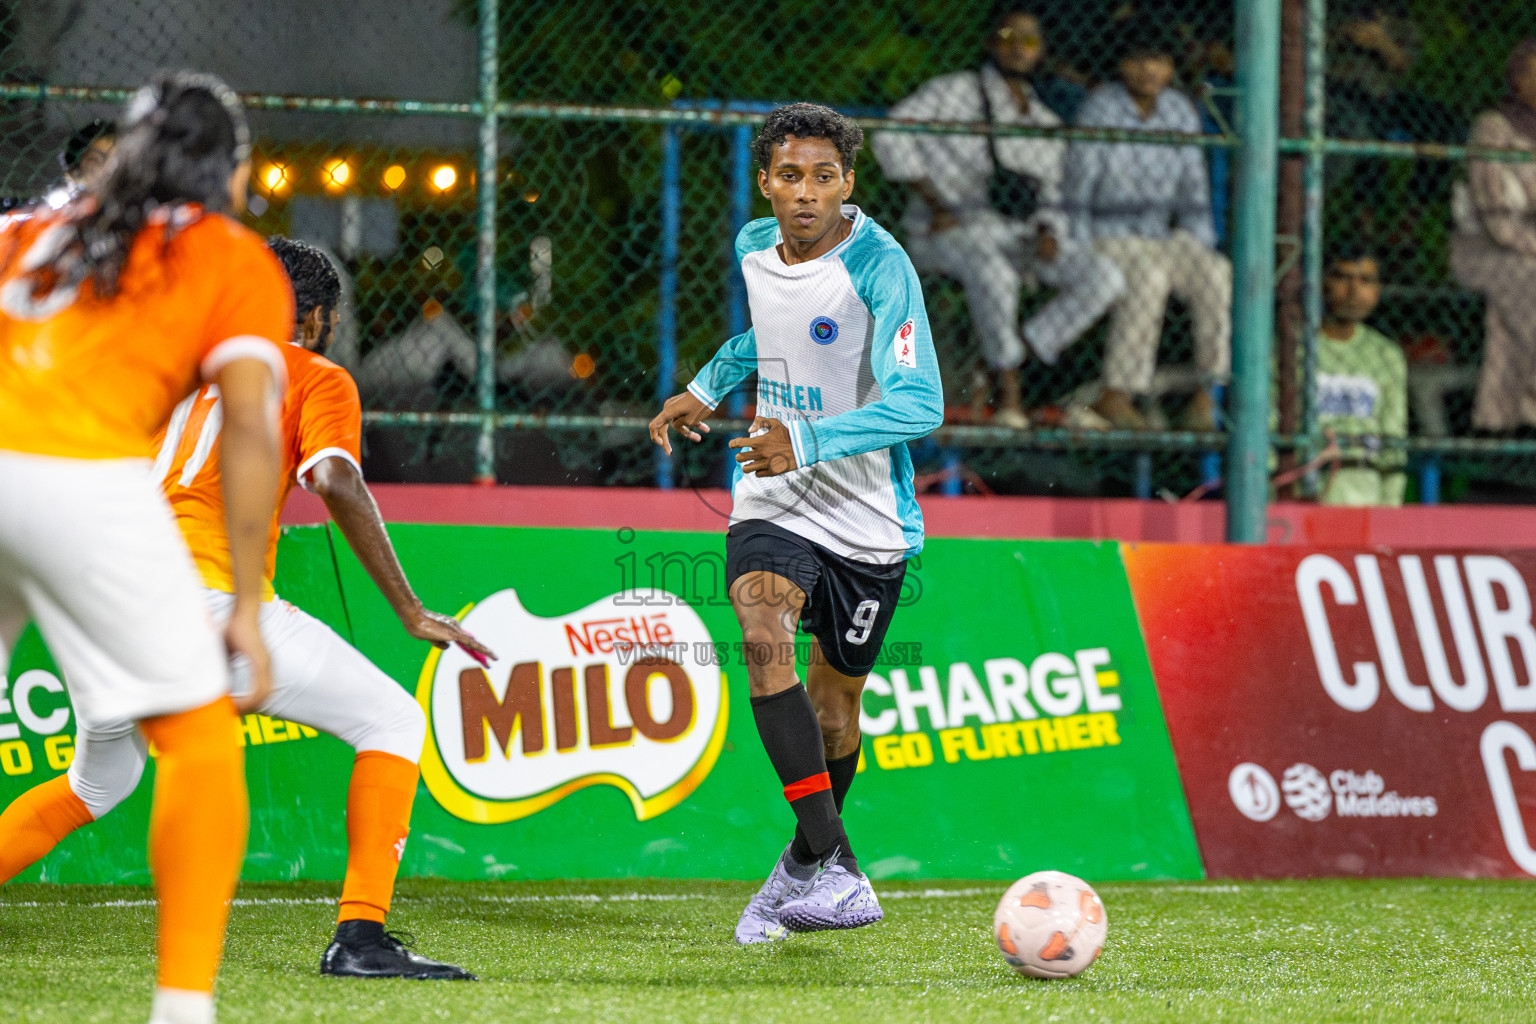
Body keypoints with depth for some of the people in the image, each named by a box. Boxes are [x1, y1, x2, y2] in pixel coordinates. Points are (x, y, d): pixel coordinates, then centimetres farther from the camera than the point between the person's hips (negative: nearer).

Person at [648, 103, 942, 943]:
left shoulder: (878, 266, -19)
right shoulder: (755, 248, 0)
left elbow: (919, 402, -27)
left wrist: (807, 444, -36)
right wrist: (707, 388, 17)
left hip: (866, 517, -3)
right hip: (773, 500, 3)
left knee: (834, 699, 9)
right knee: (763, 634, -25)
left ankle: (806, 864, 39)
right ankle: (835, 874, -30)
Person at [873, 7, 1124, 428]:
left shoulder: (1046, 125, 15)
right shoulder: (957, 91, -3)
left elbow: (1051, 200, 17)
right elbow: (891, 134, -13)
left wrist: (1048, 233, -8)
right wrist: (934, 204, -19)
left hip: (1019, 233, 6)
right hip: (947, 231, -6)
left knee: (1104, 278, -17)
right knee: (994, 276, -42)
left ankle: (1021, 349, -18)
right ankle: (1009, 392, -28)